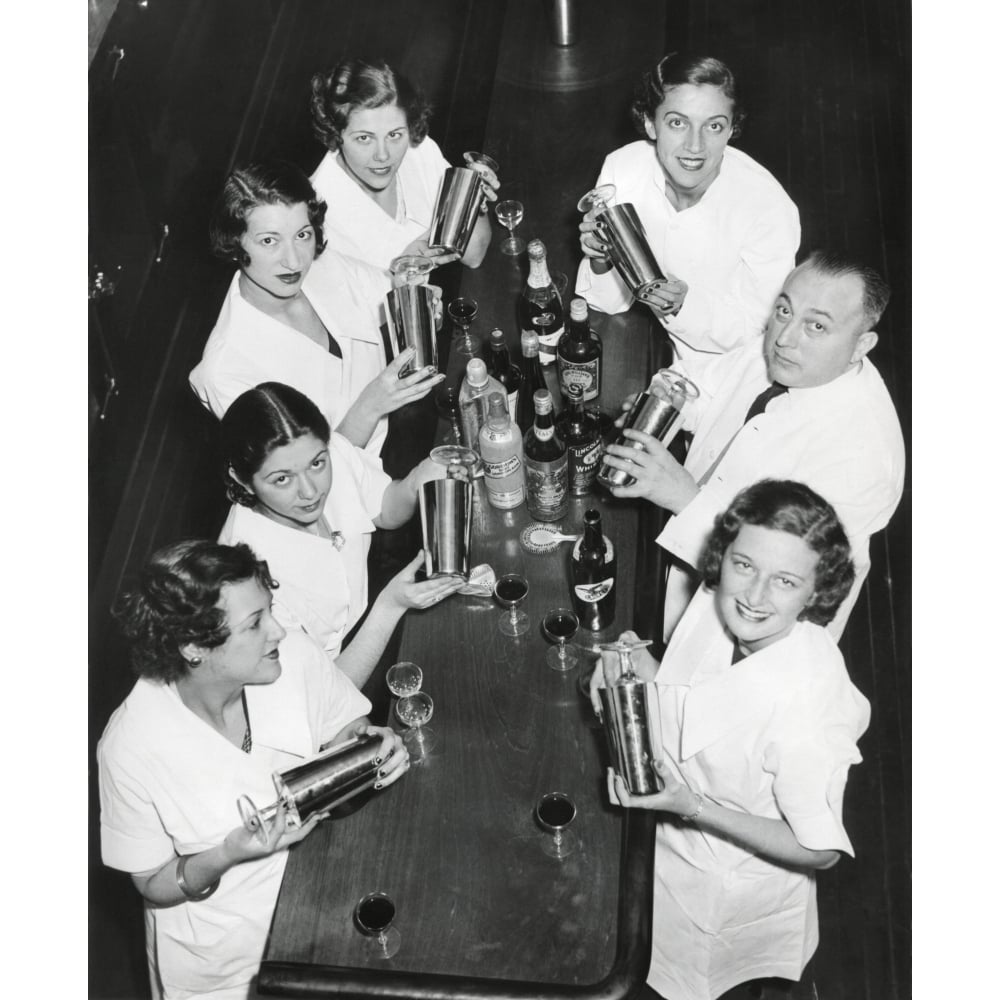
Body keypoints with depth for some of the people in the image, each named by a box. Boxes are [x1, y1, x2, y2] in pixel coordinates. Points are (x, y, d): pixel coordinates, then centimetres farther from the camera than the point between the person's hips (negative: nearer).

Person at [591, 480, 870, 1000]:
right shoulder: (714, 605, -19)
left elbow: (818, 850, -25)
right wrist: (644, 674, -21)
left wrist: (693, 808, -32)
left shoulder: (810, 708, -38)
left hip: (726, 895, -5)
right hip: (670, 840, 6)